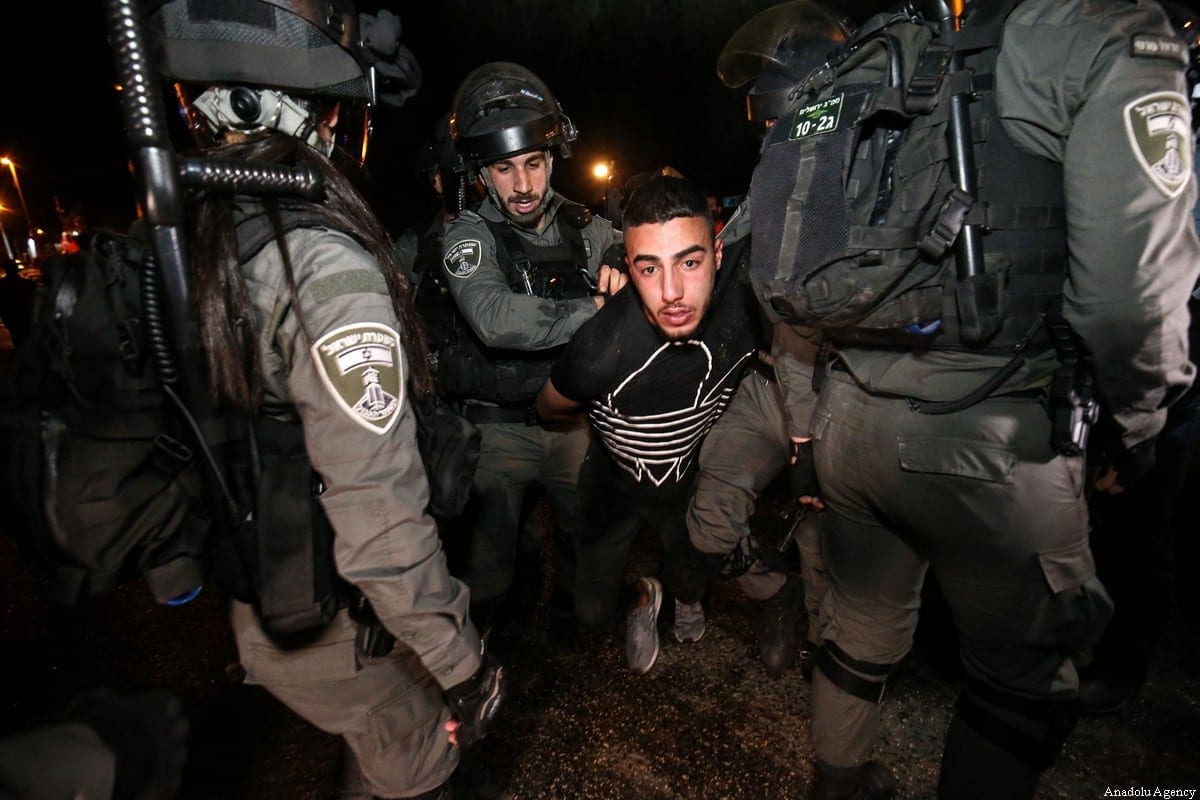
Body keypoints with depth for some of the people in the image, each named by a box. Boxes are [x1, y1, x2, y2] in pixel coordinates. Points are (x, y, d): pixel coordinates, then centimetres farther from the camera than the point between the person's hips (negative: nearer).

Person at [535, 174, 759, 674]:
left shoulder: (742, 305, -29)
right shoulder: (601, 347, -40)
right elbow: (549, 409, -16)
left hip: (692, 478, 3)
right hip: (615, 482, -2)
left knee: (693, 581, 25)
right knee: (593, 613, 9)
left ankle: (683, 593, 63)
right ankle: (642, 597, 44)